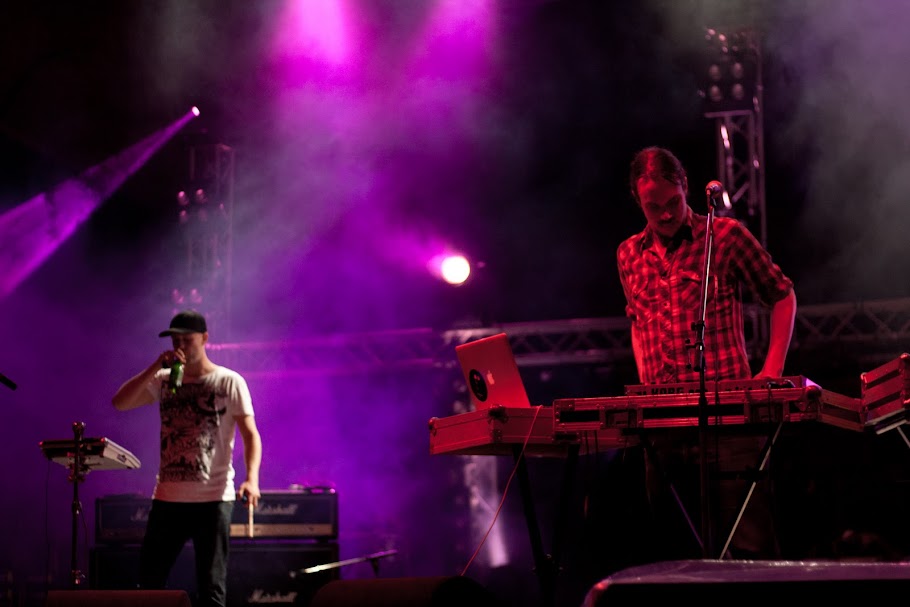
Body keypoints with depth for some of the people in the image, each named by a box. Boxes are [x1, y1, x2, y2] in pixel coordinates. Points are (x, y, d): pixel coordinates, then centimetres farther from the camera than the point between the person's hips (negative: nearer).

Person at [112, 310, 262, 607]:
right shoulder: (163, 380, 10)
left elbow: (250, 435, -6)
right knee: (148, 582, 6)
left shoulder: (229, 382, -1)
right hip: (167, 497, 4)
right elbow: (120, 402, -1)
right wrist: (155, 367, -9)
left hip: (213, 499, -4)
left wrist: (251, 479, -23)